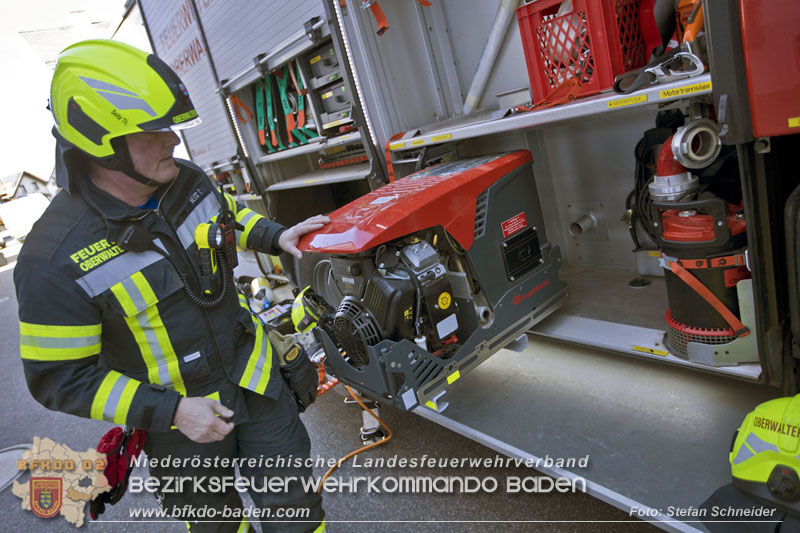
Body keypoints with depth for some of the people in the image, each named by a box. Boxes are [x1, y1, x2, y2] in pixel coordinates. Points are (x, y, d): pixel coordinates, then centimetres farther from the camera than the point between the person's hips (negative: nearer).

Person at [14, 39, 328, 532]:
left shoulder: (189, 181, -8)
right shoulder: (57, 260, -24)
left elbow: (230, 214, 16)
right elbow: (62, 378, -17)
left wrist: (275, 237, -2)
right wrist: (171, 412, -23)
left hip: (255, 376, 4)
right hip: (177, 418, -3)